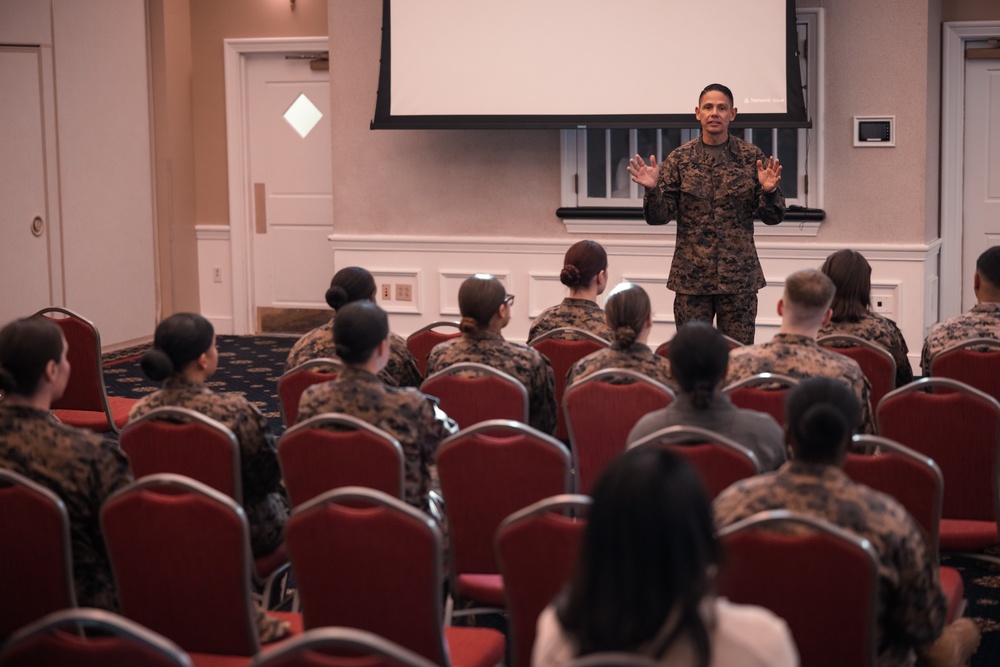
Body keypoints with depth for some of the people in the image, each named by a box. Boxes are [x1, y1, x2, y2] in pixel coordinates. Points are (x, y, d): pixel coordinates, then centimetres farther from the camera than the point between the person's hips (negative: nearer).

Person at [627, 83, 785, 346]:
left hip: (739, 277, 0)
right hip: (691, 277, 0)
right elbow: (658, 217, 1)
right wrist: (652, 189, -18)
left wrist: (768, 191, -17)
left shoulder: (752, 157, 2)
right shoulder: (679, 159, 2)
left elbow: (773, 217, 4)